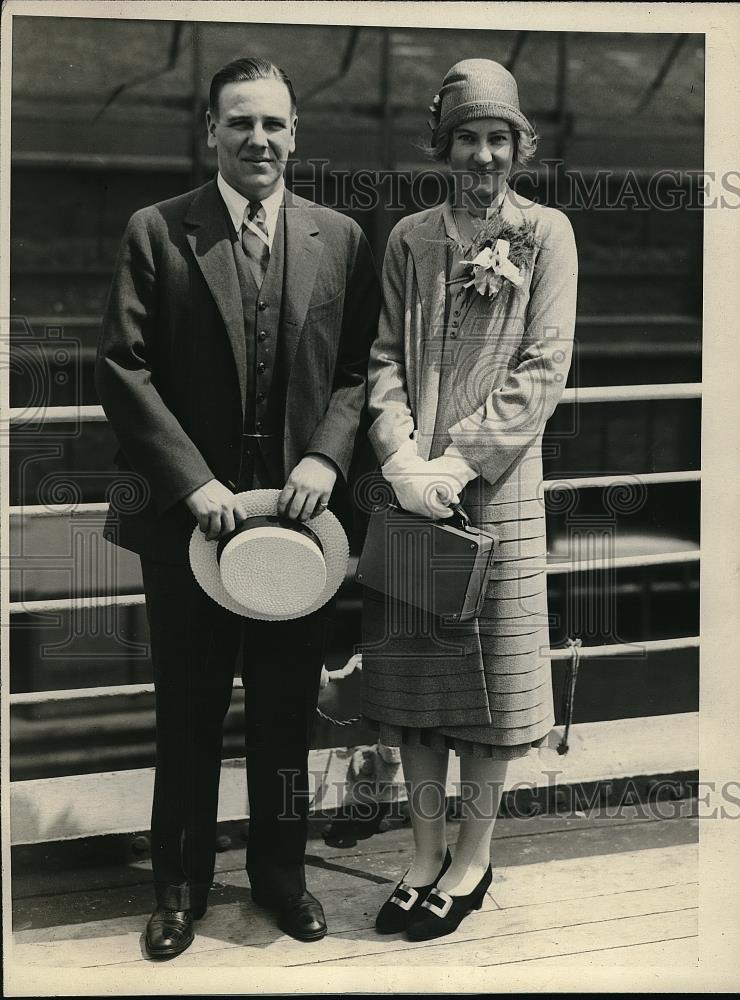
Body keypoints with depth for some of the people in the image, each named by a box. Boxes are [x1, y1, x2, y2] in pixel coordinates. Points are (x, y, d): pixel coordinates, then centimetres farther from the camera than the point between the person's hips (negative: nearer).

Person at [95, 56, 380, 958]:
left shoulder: (339, 239, 4)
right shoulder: (156, 234, -2)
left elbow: (359, 367, 5)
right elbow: (123, 368, -7)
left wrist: (326, 455, -12)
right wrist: (193, 482, -15)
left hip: (299, 509, 2)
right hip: (190, 513, -2)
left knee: (287, 707, 13)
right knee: (188, 712, 9)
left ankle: (279, 870, 30)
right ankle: (180, 883, 24)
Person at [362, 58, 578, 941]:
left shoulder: (546, 233, 0)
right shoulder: (409, 238, 9)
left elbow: (542, 369, -6)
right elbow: (384, 359, 6)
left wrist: (458, 461, -14)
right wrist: (403, 459, -10)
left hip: (498, 483, -3)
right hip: (409, 484, 3)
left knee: (491, 669, 3)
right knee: (411, 668, 7)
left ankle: (474, 857, 18)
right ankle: (426, 852, 20)